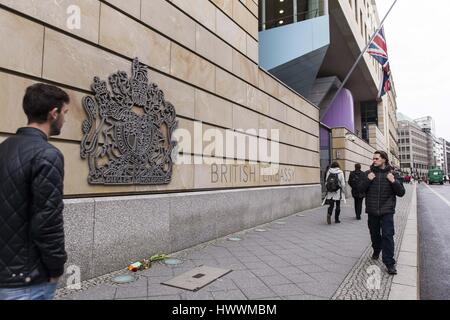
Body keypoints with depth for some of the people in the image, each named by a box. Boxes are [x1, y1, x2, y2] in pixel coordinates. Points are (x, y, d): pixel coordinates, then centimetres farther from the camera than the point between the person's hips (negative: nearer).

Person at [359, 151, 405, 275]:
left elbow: (401, 192, 0)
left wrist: (393, 181, -17)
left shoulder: (392, 174, 0)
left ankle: (389, 262, 0)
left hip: (387, 211, -2)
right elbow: (360, 189, 1)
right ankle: (376, 251, 41)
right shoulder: (369, 173, 4)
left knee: (388, 235, -7)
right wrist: (368, 180, -14)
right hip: (372, 210, 2)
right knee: (374, 234, 16)